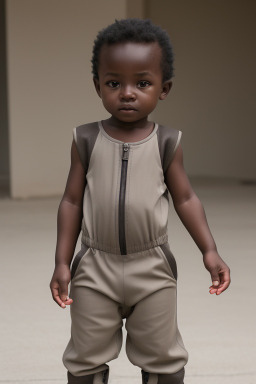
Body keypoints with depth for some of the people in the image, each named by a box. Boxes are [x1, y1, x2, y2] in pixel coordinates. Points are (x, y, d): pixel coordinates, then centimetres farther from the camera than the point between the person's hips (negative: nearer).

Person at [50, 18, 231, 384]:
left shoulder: (167, 143, -5)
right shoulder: (87, 140, -4)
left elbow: (186, 199, 2)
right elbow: (72, 202, 0)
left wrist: (209, 250, -6)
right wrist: (62, 262, -3)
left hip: (152, 268, 0)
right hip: (95, 268, 0)